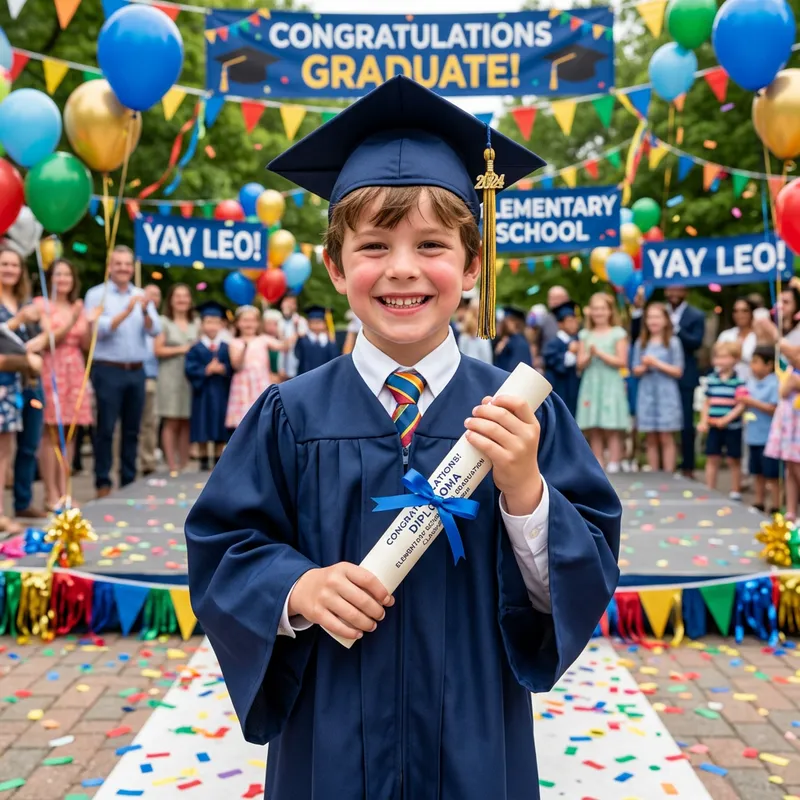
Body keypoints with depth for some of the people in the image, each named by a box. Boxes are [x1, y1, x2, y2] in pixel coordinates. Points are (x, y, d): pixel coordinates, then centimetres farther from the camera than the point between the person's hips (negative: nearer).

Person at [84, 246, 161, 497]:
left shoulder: (141, 296, 12)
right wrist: (126, 312, -23)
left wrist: (146, 312, -20)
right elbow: (99, 329, -13)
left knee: (132, 429, 9)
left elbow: (155, 330, 0)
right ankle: (103, 482, 5)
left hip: (136, 371, 4)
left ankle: (129, 481, 17)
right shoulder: (97, 294, 0)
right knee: (106, 428, -2)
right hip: (108, 370, -4)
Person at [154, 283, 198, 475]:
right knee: (171, 423, -5)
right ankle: (172, 465, -2)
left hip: (191, 377, 4)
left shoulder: (195, 323, 15)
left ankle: (184, 465, 9)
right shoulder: (164, 322, 1)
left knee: (186, 423, 3)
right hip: (171, 377, -4)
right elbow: (157, 350, -6)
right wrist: (181, 349, -9)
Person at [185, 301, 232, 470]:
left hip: (221, 394, 2)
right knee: (203, 432, 3)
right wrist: (207, 370, -20)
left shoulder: (227, 348, 5)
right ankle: (204, 461, 15)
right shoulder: (195, 349, 0)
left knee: (220, 434, 7)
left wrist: (223, 369, -20)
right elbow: (190, 370, -9)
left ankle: (218, 461, 17)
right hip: (202, 394, -1)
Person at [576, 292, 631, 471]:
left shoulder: (618, 333, 3)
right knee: (593, 431, 2)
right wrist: (589, 355, -12)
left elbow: (622, 362, -4)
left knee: (612, 430, -6)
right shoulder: (585, 334, 12)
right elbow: (580, 364, 7)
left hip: (611, 386, -3)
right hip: (590, 385, 3)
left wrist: (600, 353, -10)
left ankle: (613, 466, -5)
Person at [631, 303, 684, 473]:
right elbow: (636, 371, 9)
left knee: (666, 439, -3)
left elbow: (678, 371, -2)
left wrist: (658, 364, -12)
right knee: (651, 440, 7)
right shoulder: (641, 343, 9)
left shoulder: (673, 342, 0)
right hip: (647, 394, 3)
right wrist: (645, 366, -11)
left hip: (666, 395, -3)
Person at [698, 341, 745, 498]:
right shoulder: (712, 379, 6)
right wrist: (703, 421, 1)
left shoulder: (739, 380, -10)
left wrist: (726, 419, -20)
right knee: (712, 459, 10)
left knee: (734, 461, 7)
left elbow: (741, 405, -13)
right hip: (713, 427, 5)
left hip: (732, 427, -4)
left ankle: (735, 492, 18)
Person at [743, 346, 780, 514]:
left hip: (768, 436, -8)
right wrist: (743, 402, -1)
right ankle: (759, 503, 28)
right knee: (758, 473, 18)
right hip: (753, 436, 8)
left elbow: (775, 409, -21)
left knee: (772, 474, 0)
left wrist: (753, 402, -20)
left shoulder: (774, 384, -14)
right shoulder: (751, 382, 10)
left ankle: (775, 507, 8)